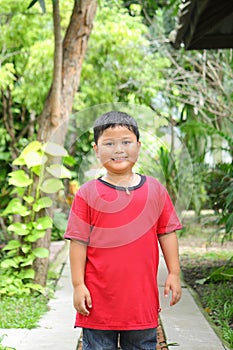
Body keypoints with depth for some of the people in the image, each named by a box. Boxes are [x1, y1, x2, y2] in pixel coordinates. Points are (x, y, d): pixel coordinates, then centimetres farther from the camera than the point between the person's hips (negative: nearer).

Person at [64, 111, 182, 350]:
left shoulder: (155, 190, 4)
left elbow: (167, 232, 9)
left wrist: (174, 274, 6)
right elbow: (78, 241, -3)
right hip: (99, 297, -2)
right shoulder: (88, 194, -4)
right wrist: (78, 285, -5)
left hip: (142, 298, 2)